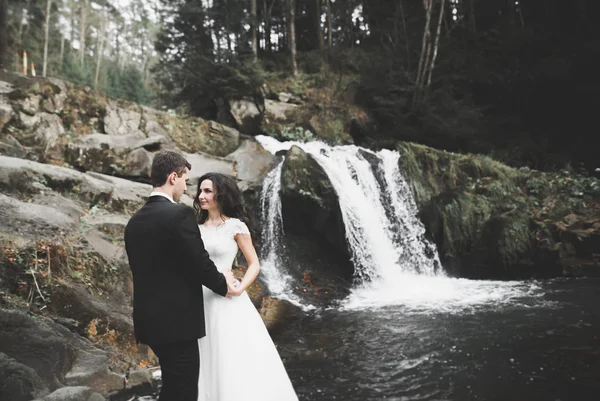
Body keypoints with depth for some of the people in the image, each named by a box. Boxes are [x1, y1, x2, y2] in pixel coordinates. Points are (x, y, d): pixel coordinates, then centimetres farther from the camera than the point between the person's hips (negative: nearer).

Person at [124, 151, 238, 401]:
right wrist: (223, 285, 4)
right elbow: (200, 264, -16)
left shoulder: (135, 221, 9)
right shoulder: (180, 214, -16)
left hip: (149, 319, 8)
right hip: (176, 320, -8)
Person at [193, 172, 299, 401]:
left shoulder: (235, 226, -4)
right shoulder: (197, 227, 9)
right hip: (199, 300, 5)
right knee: (205, 361, 10)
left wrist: (239, 289, -17)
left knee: (233, 360, -1)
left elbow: (254, 264, -2)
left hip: (225, 300, -4)